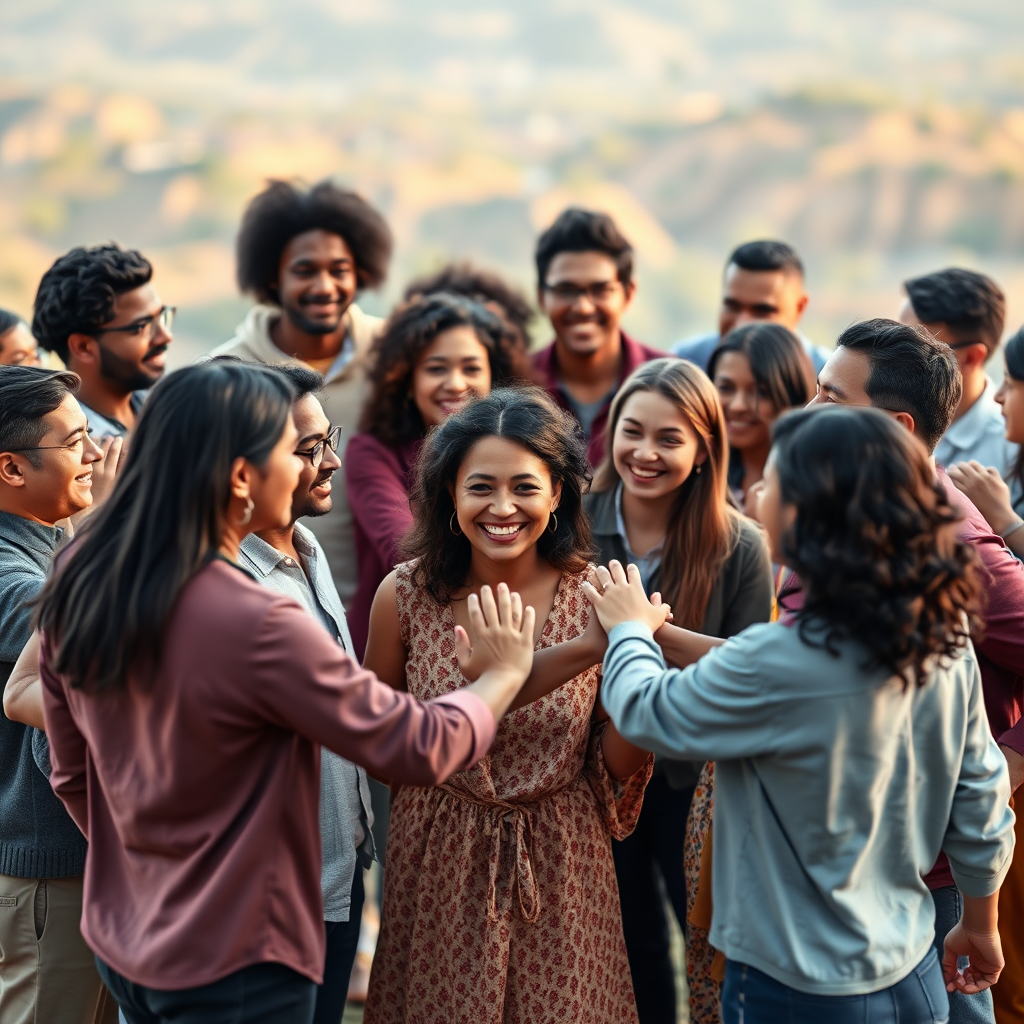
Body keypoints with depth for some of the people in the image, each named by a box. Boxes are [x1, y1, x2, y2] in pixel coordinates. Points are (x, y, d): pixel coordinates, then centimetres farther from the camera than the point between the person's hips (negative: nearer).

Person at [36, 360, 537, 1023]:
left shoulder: (77, 591, -5)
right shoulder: (259, 626, -27)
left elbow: (74, 776, 8)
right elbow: (422, 749, -18)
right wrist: (505, 675, 1)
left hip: (119, 940, 7)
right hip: (233, 967, -7)